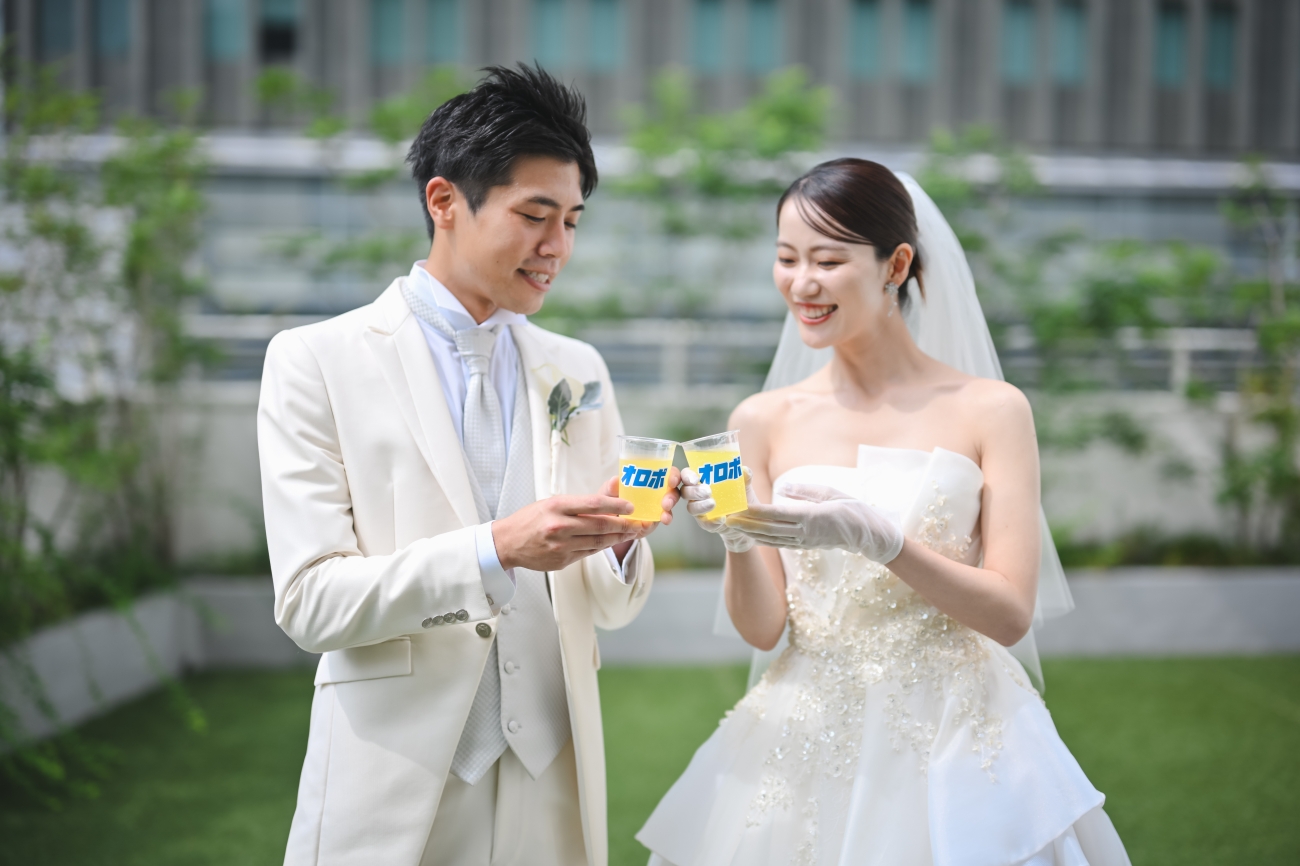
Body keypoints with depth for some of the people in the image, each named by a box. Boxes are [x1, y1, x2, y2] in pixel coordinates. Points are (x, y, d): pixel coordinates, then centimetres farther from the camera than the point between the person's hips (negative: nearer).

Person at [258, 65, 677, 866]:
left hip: (553, 790, 4)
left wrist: (623, 541, -13)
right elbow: (309, 601, -13)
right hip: (395, 794, -4)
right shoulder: (316, 363, -5)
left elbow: (610, 606, 9)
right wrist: (493, 550, -24)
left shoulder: (579, 373, 9)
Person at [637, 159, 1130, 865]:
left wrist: (873, 537, -23)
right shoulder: (764, 421, 2)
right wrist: (735, 540, -19)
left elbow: (1012, 614, -10)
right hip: (808, 749, 2)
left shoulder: (991, 410, -5)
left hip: (960, 747, -2)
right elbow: (762, 628, 1)